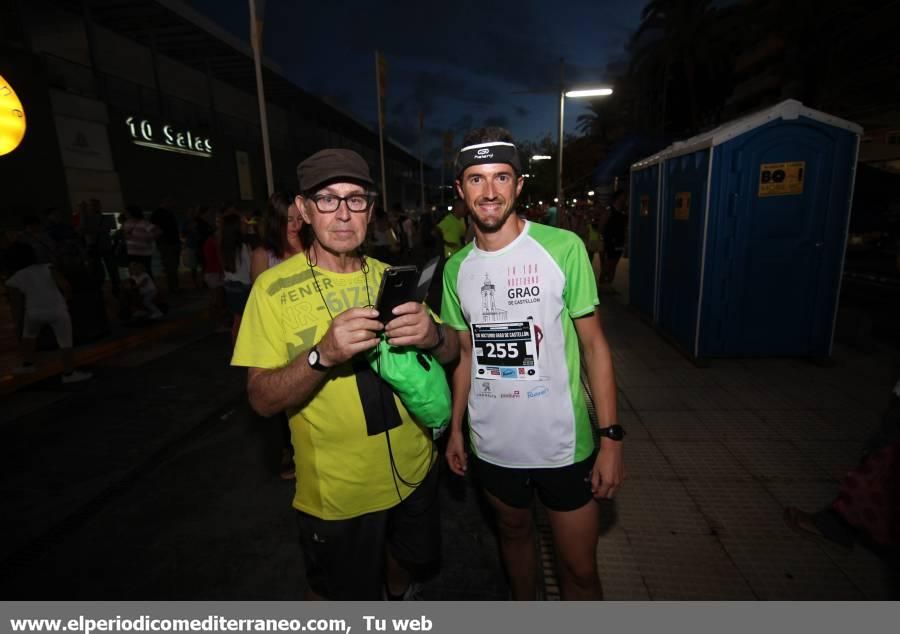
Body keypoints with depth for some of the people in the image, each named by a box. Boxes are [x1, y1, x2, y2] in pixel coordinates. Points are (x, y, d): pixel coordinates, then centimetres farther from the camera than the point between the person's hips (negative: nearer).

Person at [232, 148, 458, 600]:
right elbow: (262, 400, -17)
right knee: (338, 594, 18)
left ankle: (398, 594, 60)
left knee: (411, 557, 28)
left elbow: (450, 355, 0)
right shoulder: (275, 288, -13)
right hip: (338, 493, -4)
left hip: (413, 469, 5)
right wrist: (322, 354, -36)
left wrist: (433, 337, -24)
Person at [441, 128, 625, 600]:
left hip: (563, 442, -3)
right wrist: (455, 427, 9)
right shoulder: (456, 268, 0)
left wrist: (611, 436, -11)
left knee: (579, 569, 11)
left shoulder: (563, 248, -12)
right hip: (491, 443, 4)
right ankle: (522, 604, 53)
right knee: (514, 531, 26)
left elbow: (594, 343, -8)